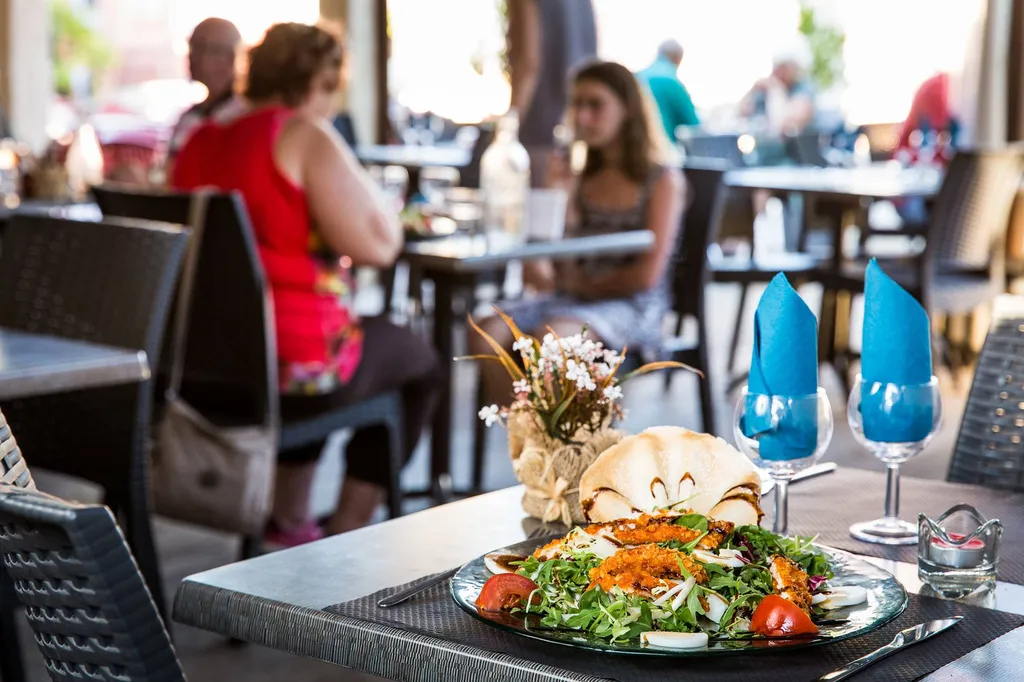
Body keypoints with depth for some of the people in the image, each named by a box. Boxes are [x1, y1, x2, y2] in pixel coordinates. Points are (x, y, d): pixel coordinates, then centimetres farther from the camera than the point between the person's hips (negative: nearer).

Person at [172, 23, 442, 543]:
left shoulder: (199, 143, 9)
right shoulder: (306, 136, -13)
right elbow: (377, 246, -18)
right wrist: (363, 185, 2)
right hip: (292, 364, -8)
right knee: (416, 360, 21)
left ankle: (289, 518, 37)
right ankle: (346, 533, 20)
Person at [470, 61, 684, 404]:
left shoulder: (662, 179, -1)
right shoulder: (585, 177, 14)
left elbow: (647, 275, -8)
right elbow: (565, 269, 9)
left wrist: (584, 284, 3)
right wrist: (563, 200, -2)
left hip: (631, 307, -6)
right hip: (570, 300, 6)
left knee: (549, 335, -35)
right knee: (488, 332, -20)